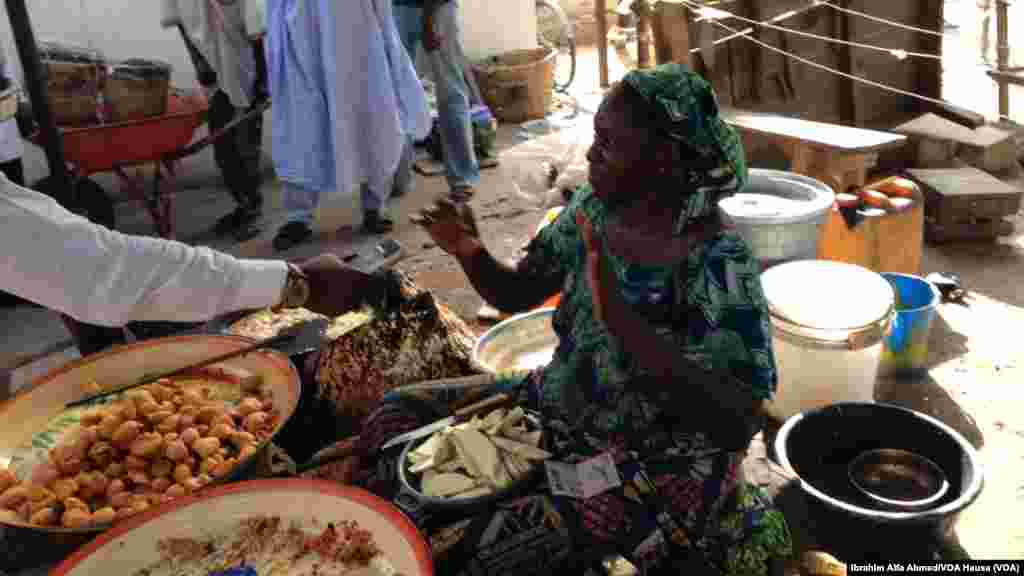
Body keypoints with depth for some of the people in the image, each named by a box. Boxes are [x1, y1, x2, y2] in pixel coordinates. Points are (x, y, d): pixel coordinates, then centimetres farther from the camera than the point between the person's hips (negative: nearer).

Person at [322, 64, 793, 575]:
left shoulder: (721, 267, -23)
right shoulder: (594, 208, -3)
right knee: (395, 417, 2)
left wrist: (621, 321, -39)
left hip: (653, 465, -7)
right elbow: (515, 295, 7)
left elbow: (740, 424, -30)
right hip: (558, 411, 7)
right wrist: (470, 253, -16)